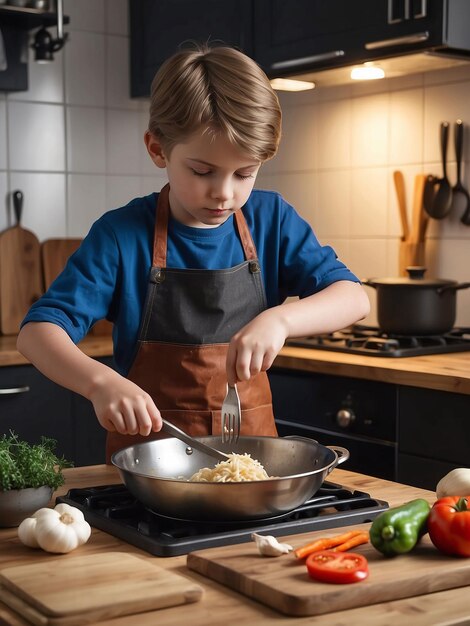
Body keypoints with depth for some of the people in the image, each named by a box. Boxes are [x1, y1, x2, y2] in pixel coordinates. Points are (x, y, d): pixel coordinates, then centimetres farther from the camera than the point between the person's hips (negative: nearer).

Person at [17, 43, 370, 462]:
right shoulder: (122, 235, -7)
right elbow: (38, 331, -12)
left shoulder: (272, 220, 1)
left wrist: (279, 319, -25)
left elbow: (354, 299, -5)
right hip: (146, 451, -1)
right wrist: (101, 382, -32)